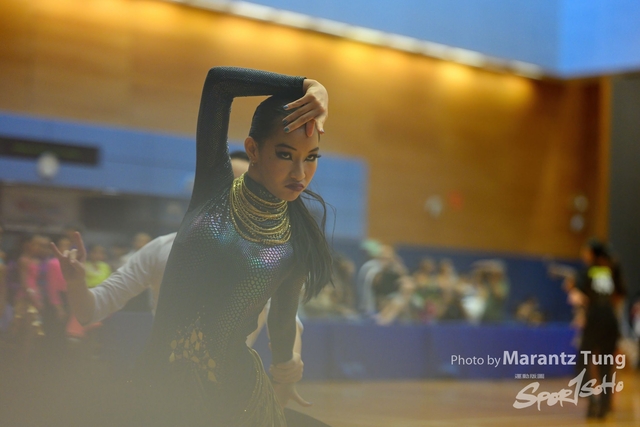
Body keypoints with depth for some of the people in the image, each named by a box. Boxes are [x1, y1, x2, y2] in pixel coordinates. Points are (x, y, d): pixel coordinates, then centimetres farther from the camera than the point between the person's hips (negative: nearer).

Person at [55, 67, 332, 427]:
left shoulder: (299, 242, -4)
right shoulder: (215, 187, -4)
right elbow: (218, 81, -11)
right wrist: (309, 87, -9)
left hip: (234, 392, 0)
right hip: (163, 383, 0)